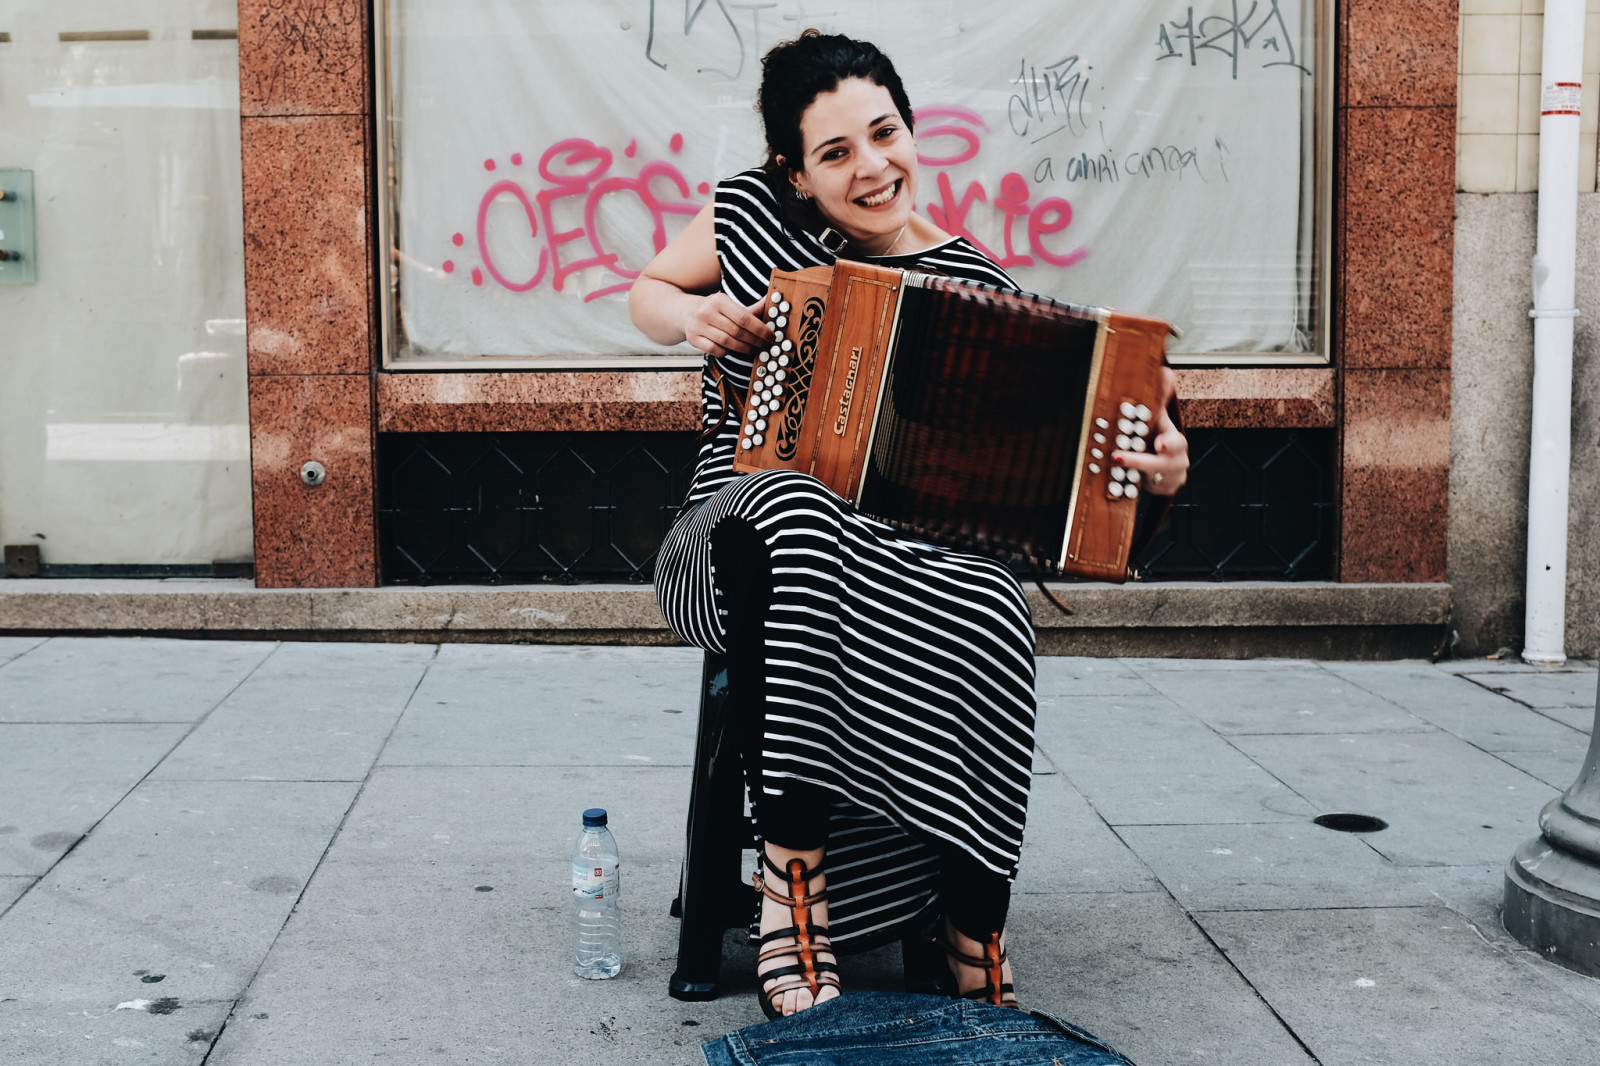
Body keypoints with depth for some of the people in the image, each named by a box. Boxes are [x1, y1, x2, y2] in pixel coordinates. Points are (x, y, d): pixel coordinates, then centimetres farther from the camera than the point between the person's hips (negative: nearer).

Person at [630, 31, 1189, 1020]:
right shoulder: (749, 214, 3)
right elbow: (647, 290, 20)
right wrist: (689, 315, -4)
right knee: (793, 515, -39)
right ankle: (791, 889, -36)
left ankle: (976, 948, -21)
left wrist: (1144, 462, -21)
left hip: (905, 548, 1)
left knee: (991, 621, -35)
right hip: (740, 525, 0)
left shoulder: (973, 283, 1)